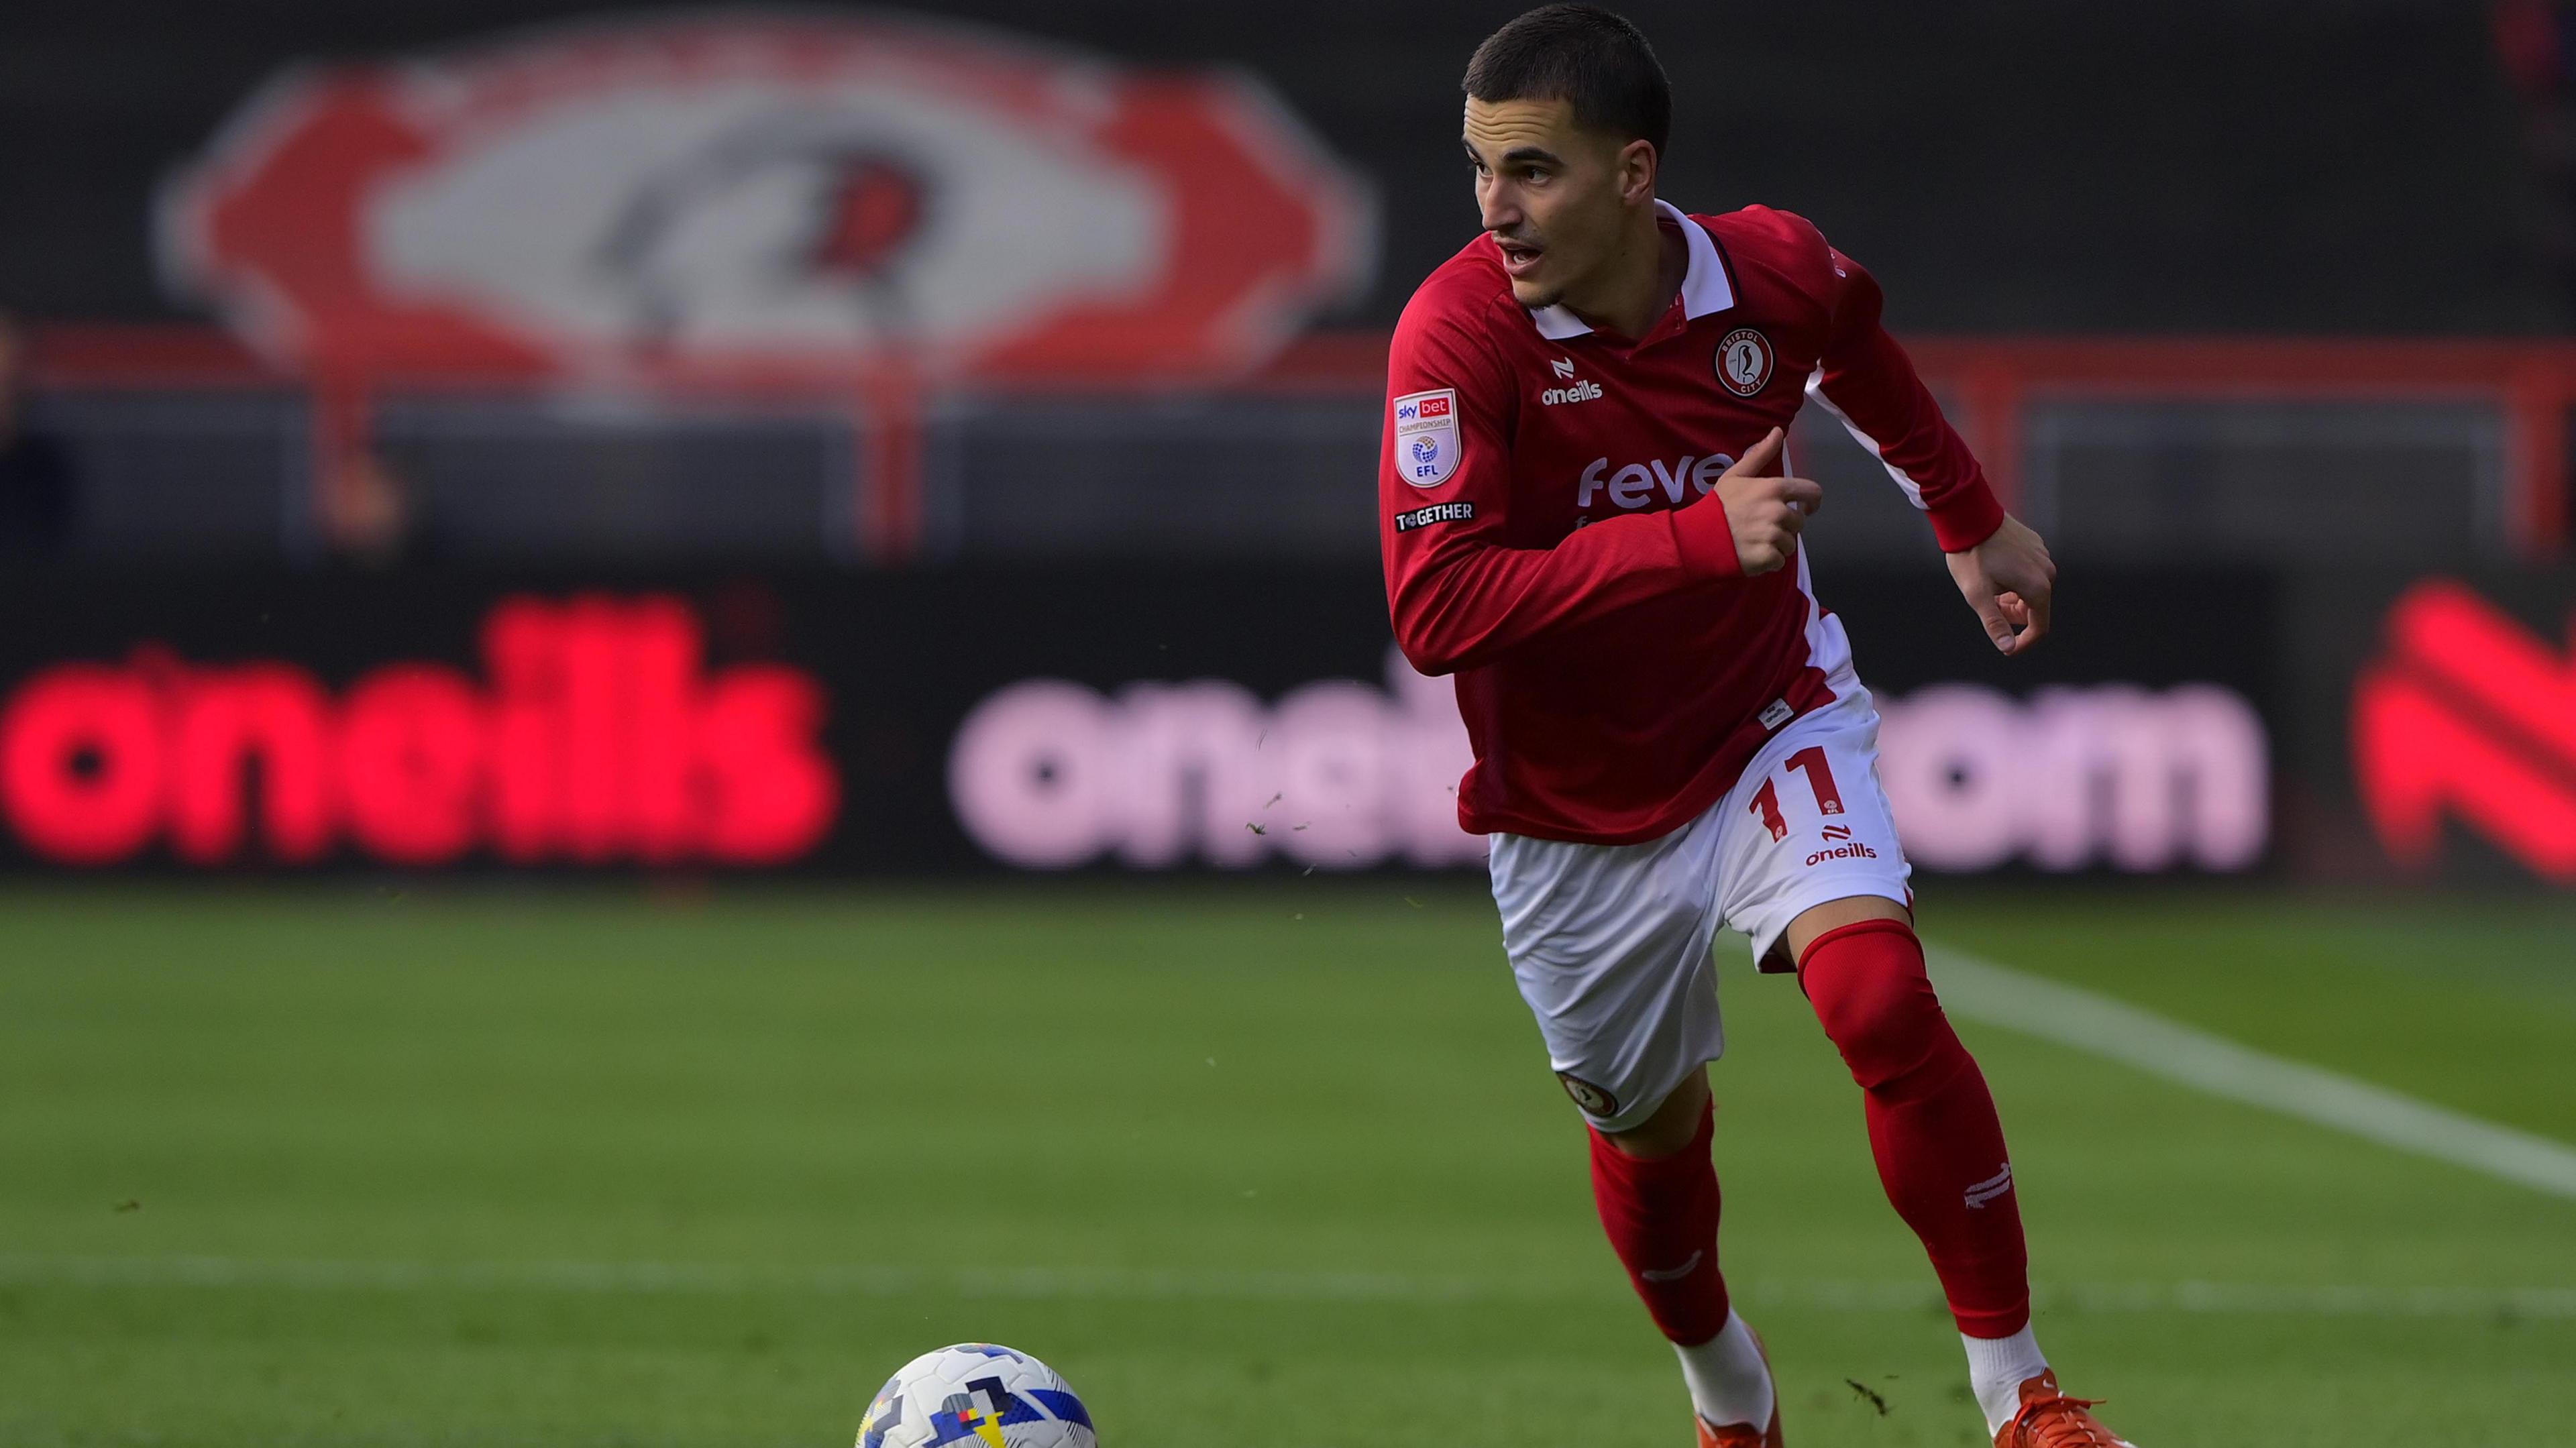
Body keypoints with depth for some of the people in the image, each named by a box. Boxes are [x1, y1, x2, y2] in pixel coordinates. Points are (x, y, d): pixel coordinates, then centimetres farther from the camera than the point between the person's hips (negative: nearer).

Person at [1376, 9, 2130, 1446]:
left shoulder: (1774, 274, -14)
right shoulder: (1460, 335, -25)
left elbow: (1862, 354, 13)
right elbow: (1435, 608, -34)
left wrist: (1972, 520, 26)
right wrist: (1695, 535, -38)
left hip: (1771, 723, 1)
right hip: (1580, 814, -1)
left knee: (1880, 994, -24)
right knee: (1649, 1129, 14)